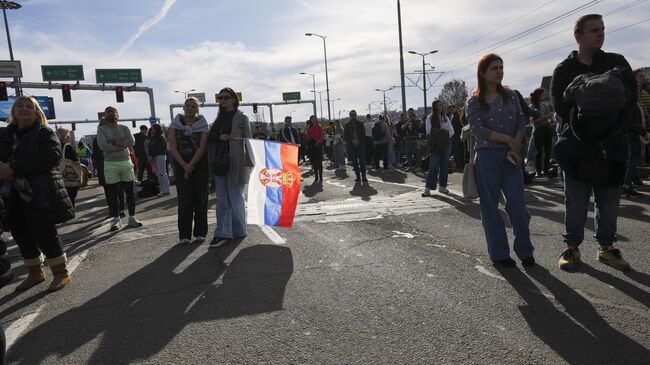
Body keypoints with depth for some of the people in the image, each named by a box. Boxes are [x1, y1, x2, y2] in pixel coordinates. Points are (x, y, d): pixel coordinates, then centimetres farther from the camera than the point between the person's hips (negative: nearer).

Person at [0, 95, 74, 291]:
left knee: (45, 234, -5)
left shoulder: (45, 133, -3)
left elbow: (51, 156, -19)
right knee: (21, 234, 13)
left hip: (41, 194, -6)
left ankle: (61, 273, 12)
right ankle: (35, 273, 30)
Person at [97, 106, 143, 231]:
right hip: (110, 165, -2)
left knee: (130, 192, 5)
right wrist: (120, 146, -11)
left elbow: (132, 141, -9)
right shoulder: (101, 129, 1)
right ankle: (116, 219, 13)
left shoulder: (124, 128, 8)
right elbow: (103, 146, -13)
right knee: (113, 194, 3)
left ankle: (132, 218, 14)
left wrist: (114, 143, -14)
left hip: (126, 162, 2)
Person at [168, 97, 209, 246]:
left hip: (200, 164, 0)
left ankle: (200, 233, 11)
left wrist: (191, 165, -15)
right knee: (184, 200, -2)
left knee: (200, 198, 1)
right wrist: (184, 165, -11)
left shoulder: (202, 124, 0)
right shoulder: (175, 124, 3)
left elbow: (202, 147, -8)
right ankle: (184, 235, 6)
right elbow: (173, 147, -2)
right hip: (181, 164, 0)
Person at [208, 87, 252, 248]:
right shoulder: (219, 118, 16)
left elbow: (247, 140, -4)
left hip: (235, 162, -5)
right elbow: (210, 137, 16)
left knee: (235, 197, 3)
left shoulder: (241, 118, 0)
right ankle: (223, 233, 5)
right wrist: (219, 137, -7)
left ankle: (239, 230, 17)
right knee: (222, 200, 3)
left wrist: (249, 162, -11)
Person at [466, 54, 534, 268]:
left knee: (518, 205, -3)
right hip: (487, 156, -2)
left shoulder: (511, 97, 13)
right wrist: (508, 140, -12)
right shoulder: (474, 102, 2)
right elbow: (478, 129, -10)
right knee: (490, 207, 2)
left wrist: (514, 148, -9)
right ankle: (499, 254, 13)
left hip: (510, 156, 3)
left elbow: (521, 123, 6)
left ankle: (525, 252, 13)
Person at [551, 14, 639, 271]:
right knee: (576, 201, 2)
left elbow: (630, 96, -1)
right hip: (576, 143, -2)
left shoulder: (617, 63, 9)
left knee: (609, 200, 7)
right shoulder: (564, 70, 4)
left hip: (611, 143, 2)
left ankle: (606, 247, 21)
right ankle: (572, 247, 13)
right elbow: (560, 105, -8)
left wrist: (612, 126, -17)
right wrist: (583, 127, -20)